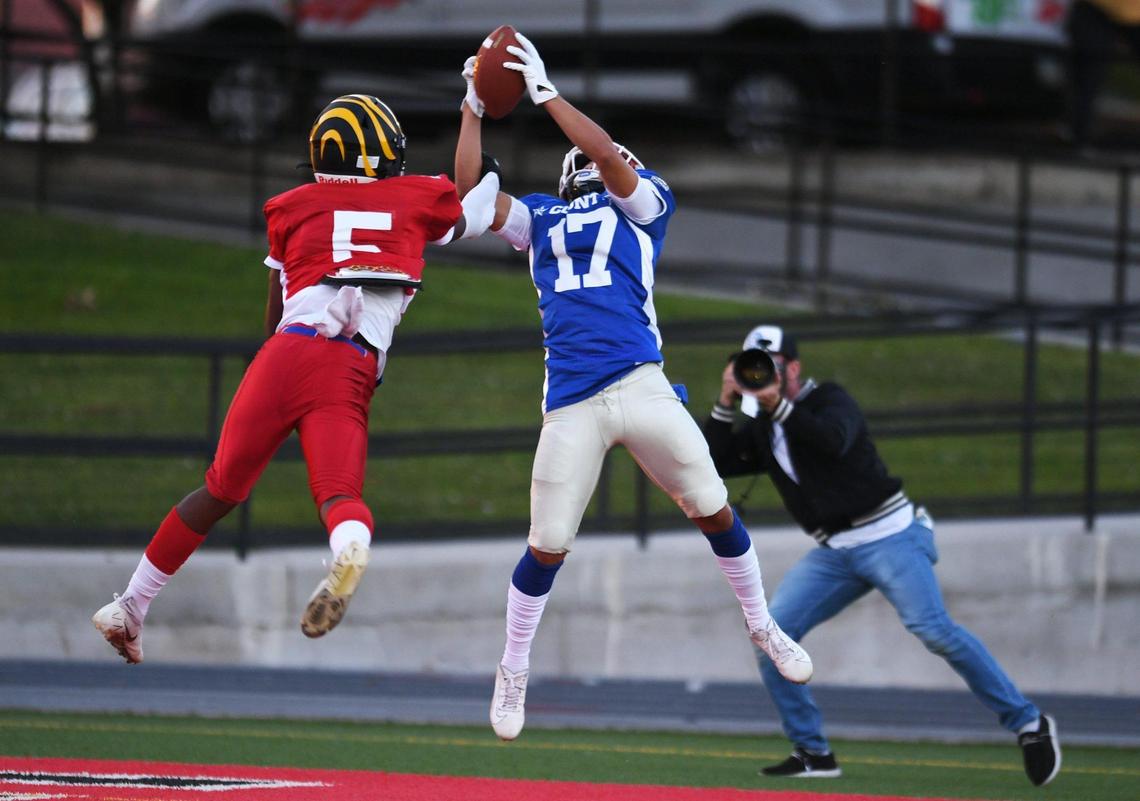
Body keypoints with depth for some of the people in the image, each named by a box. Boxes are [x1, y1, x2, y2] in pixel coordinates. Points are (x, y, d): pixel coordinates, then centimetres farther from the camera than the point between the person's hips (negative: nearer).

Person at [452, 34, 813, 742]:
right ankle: (514, 671, 19)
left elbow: (611, 156, -6)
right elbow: (469, 189, 11)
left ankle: (763, 627, 23)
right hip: (570, 403, 1)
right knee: (548, 546, 2)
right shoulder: (539, 218, 21)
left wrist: (545, 93, -6)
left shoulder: (641, 203, 12)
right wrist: (474, 110, 9)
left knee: (712, 509, 2)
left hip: (640, 385, -1)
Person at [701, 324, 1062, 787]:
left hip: (890, 537, -7)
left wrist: (780, 407, -36)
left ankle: (1028, 724, -18)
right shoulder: (761, 429, 14)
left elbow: (835, 440, -28)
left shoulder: (830, 400, -6)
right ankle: (812, 753, 2)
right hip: (833, 554, 7)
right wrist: (725, 405, -3)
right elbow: (711, 464, 7)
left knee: (932, 628, -23)